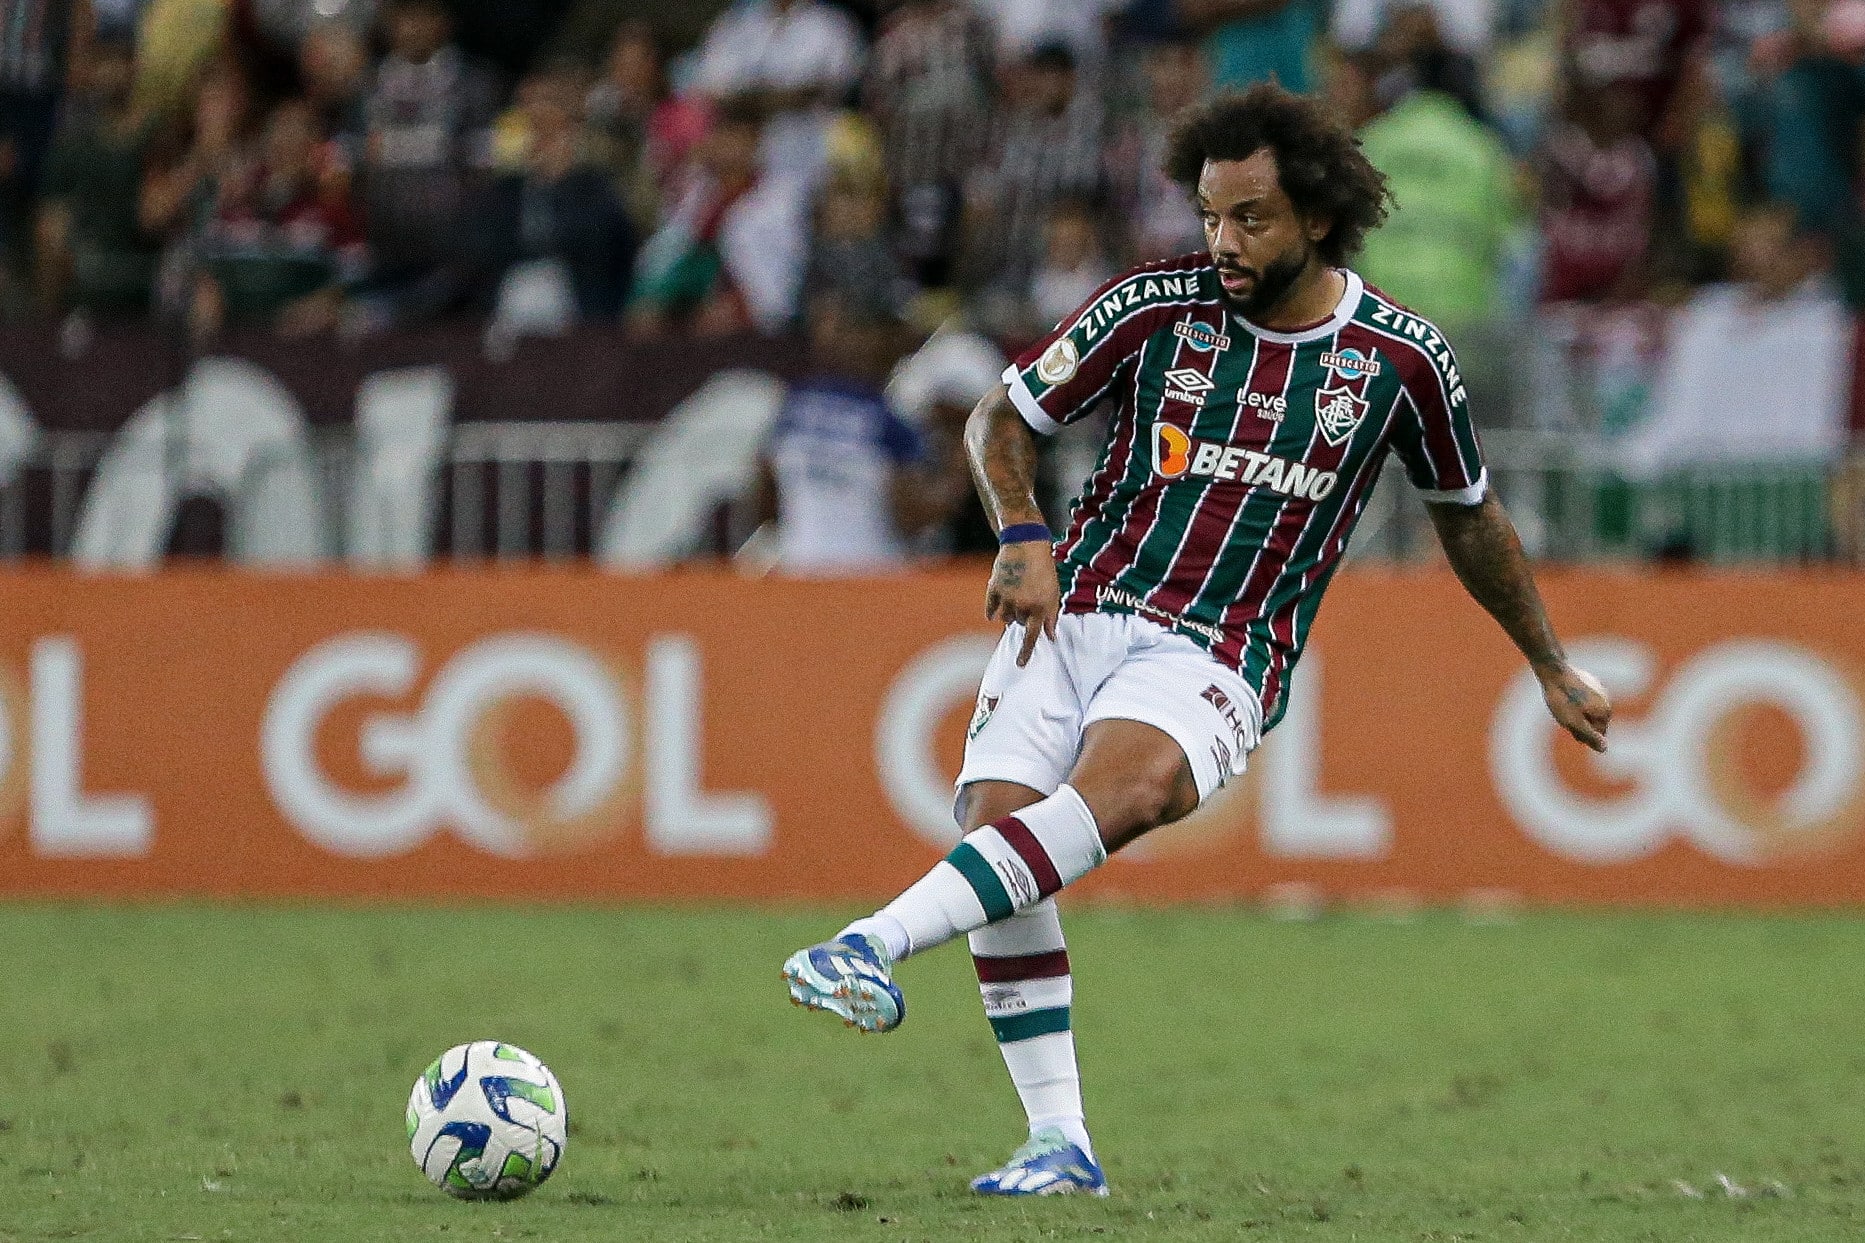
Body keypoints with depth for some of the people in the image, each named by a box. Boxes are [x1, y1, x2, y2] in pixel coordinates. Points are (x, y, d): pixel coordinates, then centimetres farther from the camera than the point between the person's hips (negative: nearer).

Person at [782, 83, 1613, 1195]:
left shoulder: (1402, 361, 1)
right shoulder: (1158, 306, 0)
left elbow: (1469, 515, 19)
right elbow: (1005, 416, 12)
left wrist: (1554, 668, 27)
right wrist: (1024, 535, -8)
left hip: (1219, 663, -2)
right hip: (1078, 612, 2)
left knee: (1121, 783, -34)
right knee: (995, 816, -20)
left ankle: (870, 947, -47)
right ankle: (1059, 1142, -11)